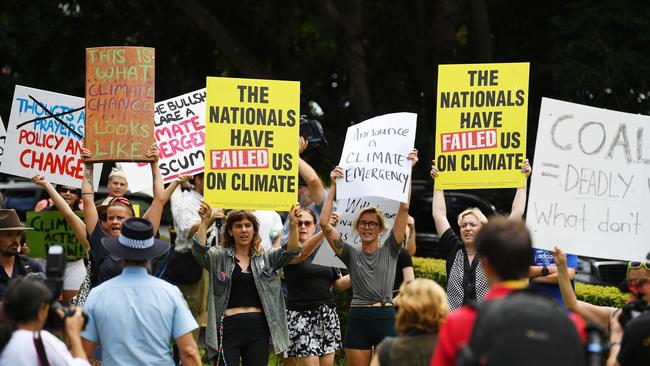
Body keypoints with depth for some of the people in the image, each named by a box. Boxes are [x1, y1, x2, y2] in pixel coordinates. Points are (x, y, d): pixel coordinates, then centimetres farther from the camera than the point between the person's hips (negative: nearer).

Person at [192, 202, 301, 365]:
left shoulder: (266, 258, 11)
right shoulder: (219, 257, 6)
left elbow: (290, 251, -3)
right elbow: (199, 250, -11)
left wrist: (293, 225, -22)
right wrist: (204, 222, -27)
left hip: (258, 328, 2)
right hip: (229, 327, -2)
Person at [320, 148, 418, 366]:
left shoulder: (390, 250, 6)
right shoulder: (351, 254, 8)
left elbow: (404, 209, -2)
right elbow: (324, 223, -2)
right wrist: (334, 186, -4)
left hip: (385, 318, -2)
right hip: (358, 319, 2)